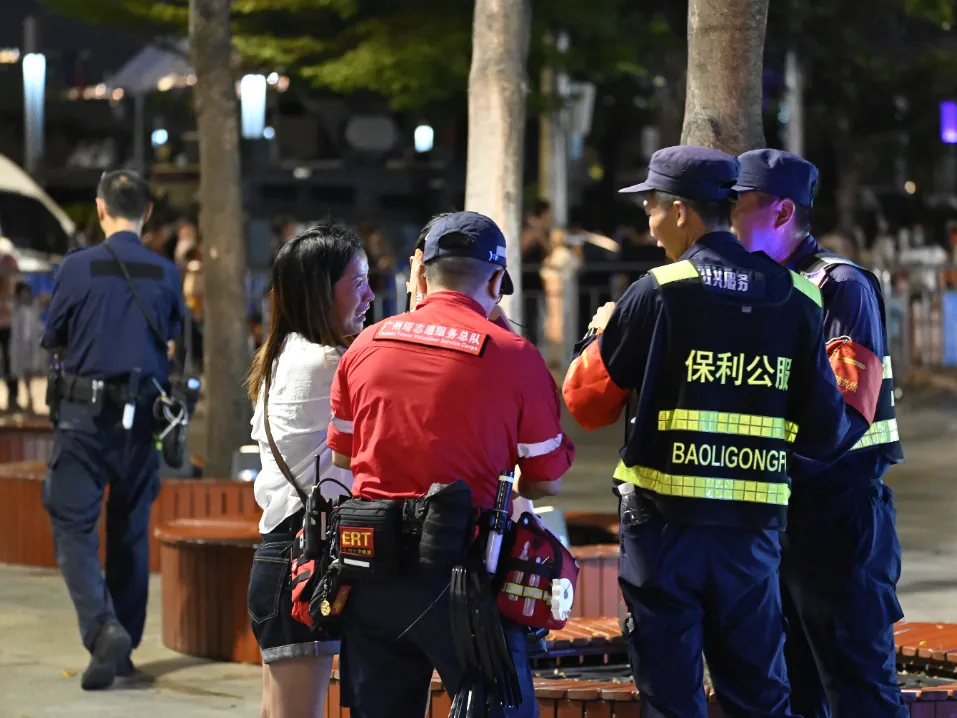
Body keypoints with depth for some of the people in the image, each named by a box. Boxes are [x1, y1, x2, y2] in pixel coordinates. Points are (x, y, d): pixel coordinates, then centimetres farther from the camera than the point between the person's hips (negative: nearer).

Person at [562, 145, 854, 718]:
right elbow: (826, 432, 2)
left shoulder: (658, 293, -9)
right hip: (753, 526, 4)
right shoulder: (796, 299, 3)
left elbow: (588, 404, -4)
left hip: (665, 522, -3)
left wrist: (600, 336, 14)